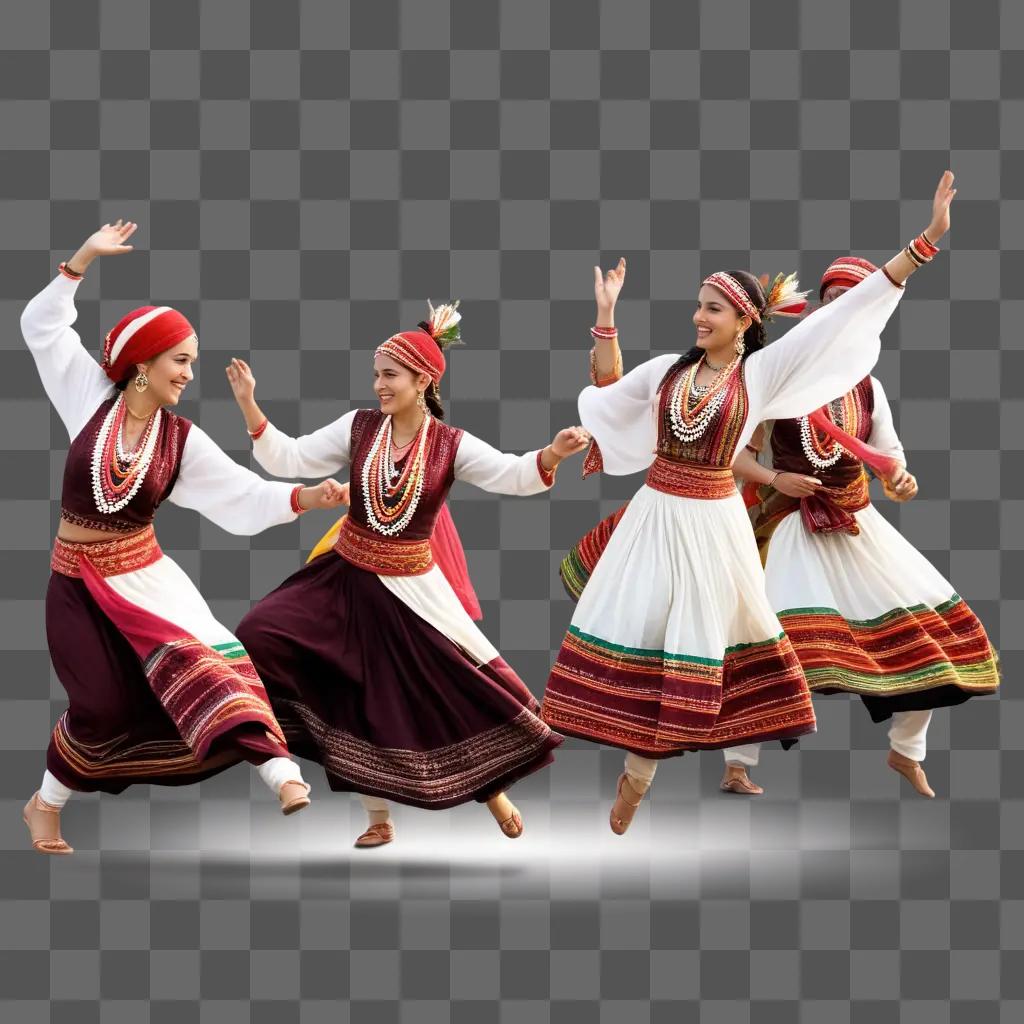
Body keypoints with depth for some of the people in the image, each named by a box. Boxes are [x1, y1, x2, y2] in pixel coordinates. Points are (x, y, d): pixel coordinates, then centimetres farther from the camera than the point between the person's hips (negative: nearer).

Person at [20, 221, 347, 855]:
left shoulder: (182, 440, -4)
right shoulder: (93, 398, -6)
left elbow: (244, 496, -9)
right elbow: (42, 324, -2)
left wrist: (304, 497, -26)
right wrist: (85, 257, -8)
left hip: (144, 575, 1)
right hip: (77, 582, -1)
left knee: (204, 660, -19)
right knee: (103, 706, 0)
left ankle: (284, 775, -28)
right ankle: (45, 803, 27)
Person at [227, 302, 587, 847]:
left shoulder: (451, 445, -9)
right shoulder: (358, 426, -4)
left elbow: (510, 475, -22)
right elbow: (289, 460, -5)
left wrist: (551, 455, -43)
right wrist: (249, 405, -15)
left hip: (410, 587, -2)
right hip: (345, 578, 2)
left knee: (467, 684, -6)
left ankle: (491, 788, 27)